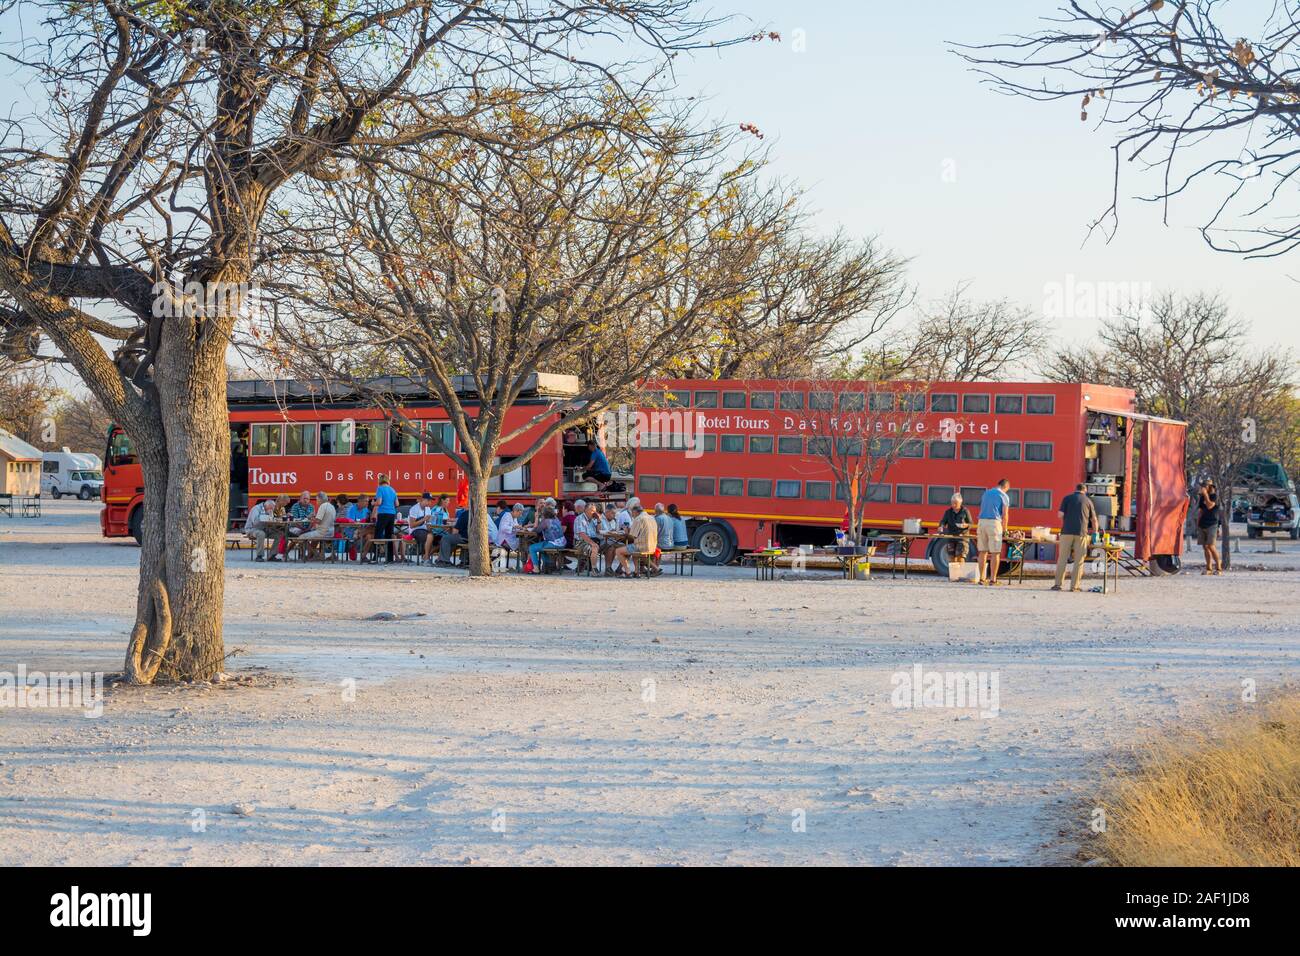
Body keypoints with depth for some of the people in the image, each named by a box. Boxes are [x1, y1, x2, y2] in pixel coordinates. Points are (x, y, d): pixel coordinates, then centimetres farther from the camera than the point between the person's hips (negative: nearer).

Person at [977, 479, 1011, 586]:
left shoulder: (986, 493, 18)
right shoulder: (1004, 496, 0)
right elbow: (1005, 515, -4)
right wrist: (1004, 529, 9)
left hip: (982, 522, 5)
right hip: (994, 522, -5)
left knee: (982, 552, 8)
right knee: (995, 553, -1)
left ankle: (981, 578, 8)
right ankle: (992, 579, -3)